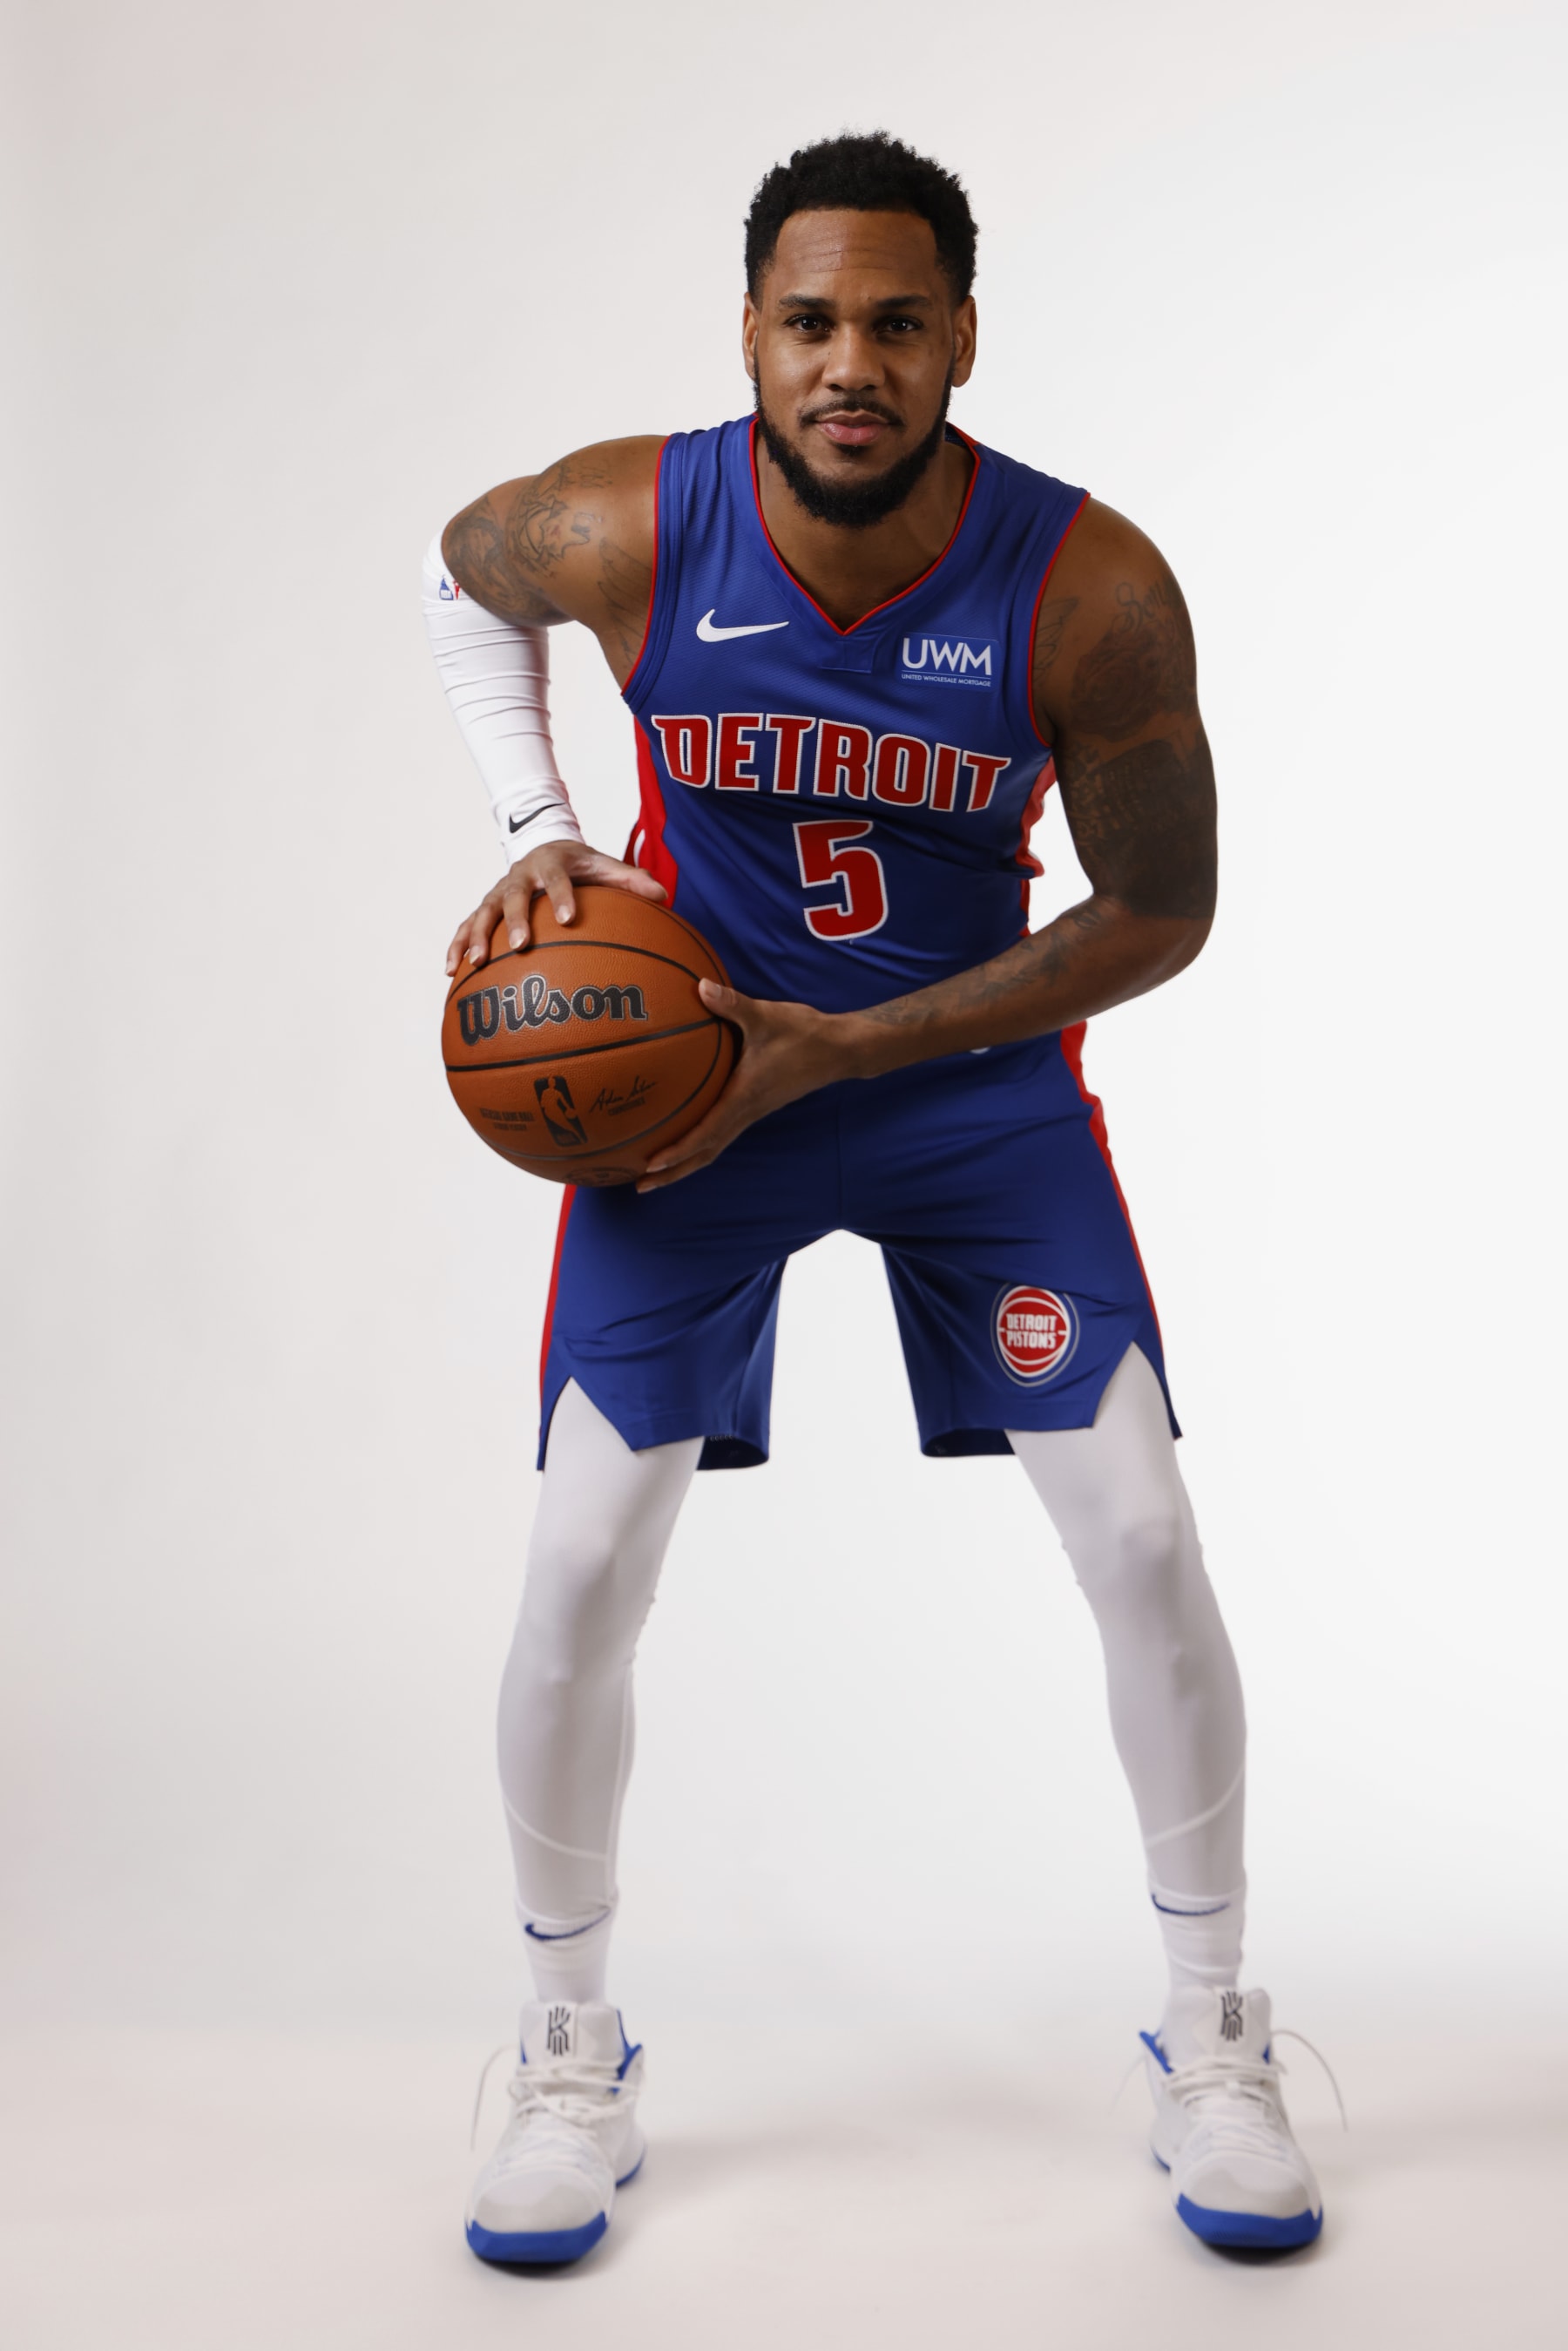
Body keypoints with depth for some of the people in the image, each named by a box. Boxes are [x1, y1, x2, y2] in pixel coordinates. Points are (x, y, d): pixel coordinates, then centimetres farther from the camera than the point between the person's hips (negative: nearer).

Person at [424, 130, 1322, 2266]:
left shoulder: (1095, 590, -22)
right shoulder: (623, 532, -19)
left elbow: (1159, 920, -12)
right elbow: (461, 574, 6)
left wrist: (838, 1048, -18)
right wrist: (533, 830, -8)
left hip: (977, 1076, 0)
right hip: (684, 1060, 1)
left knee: (1147, 1546, -5)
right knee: (582, 1571, -5)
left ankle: (1212, 2046, 18)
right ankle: (571, 2062, 19)